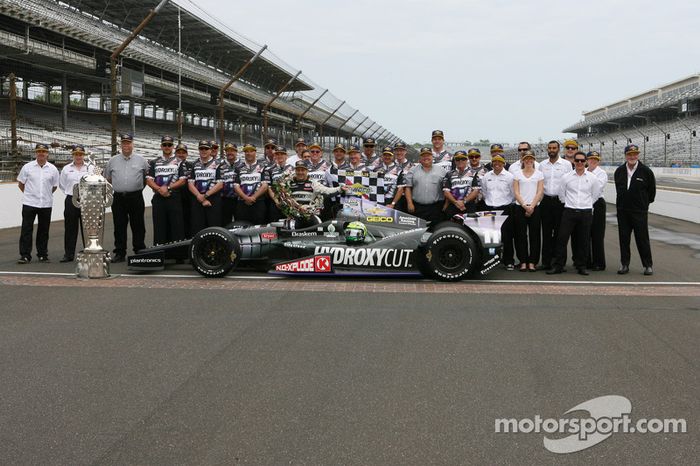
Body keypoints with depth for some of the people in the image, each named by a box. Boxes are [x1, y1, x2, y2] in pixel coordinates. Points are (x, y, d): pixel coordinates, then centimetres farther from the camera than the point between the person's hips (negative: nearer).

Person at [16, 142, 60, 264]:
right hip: (29, 203, -1)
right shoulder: (27, 167, -1)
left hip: (46, 204, 1)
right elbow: (20, 183, 9)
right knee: (26, 230, -3)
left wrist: (46, 195, 11)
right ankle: (25, 256, 2)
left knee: (44, 231, 9)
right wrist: (29, 194, 11)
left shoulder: (53, 169, 2)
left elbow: (54, 186, 12)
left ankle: (42, 255, 19)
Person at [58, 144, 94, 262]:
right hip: (71, 201, 1)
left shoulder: (91, 168, 5)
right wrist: (70, 193, 10)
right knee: (70, 228, 1)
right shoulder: (66, 169, 9)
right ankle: (68, 254, 7)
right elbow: (62, 184, 18)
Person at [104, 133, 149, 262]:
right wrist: (117, 186, 14)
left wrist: (139, 187, 8)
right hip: (119, 198, 2)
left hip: (136, 197, -2)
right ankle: (119, 253, 9)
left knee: (138, 226, 2)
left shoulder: (141, 160, 4)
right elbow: (107, 177, 19)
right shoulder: (113, 161, 9)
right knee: (119, 226, 4)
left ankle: (140, 251, 9)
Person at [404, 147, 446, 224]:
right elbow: (408, 188, 5)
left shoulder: (441, 171, 11)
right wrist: (410, 203, -5)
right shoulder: (413, 171, 10)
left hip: (436, 207, 0)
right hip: (417, 208, 0)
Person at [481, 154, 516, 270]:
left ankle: (508, 261, 6)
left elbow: (514, 194, 0)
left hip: (505, 209, -3)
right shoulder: (486, 177, 8)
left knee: (506, 236, -2)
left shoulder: (509, 177, -3)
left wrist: (507, 204, 5)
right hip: (490, 209, 3)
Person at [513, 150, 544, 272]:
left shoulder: (539, 174, 8)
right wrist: (524, 206, -10)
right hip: (520, 207, 0)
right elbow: (516, 192, 1)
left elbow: (540, 192, 0)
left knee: (534, 235, -1)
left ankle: (532, 262, 4)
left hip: (535, 207, 0)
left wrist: (532, 206, -10)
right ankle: (523, 262, 5)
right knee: (521, 235, 0)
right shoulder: (517, 174, 9)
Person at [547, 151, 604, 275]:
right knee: (562, 238, -5)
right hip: (569, 212, 0)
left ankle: (581, 266, 14)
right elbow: (561, 194, 12)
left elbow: (596, 194, 15)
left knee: (583, 241, 4)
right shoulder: (567, 177, 2)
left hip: (586, 212, 0)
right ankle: (558, 266, 0)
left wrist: (588, 204, 14)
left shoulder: (592, 178, 3)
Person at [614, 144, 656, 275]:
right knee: (624, 239, 6)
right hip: (622, 210, 4)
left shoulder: (646, 171, -6)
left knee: (642, 239, -1)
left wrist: (645, 203, 11)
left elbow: (652, 190, 4)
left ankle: (648, 265, 9)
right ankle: (624, 264, 14)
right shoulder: (619, 171, 5)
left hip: (640, 211, -4)